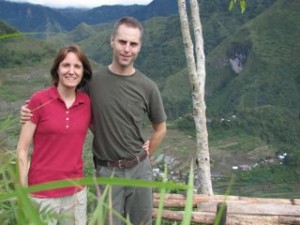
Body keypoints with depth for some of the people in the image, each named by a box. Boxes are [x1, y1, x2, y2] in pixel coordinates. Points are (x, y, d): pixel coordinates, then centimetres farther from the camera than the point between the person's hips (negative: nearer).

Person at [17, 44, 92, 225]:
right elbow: (23, 148, -8)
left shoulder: (87, 102, 0)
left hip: (76, 192, 4)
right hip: (43, 194, -3)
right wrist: (23, 192, -10)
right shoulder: (39, 100, -10)